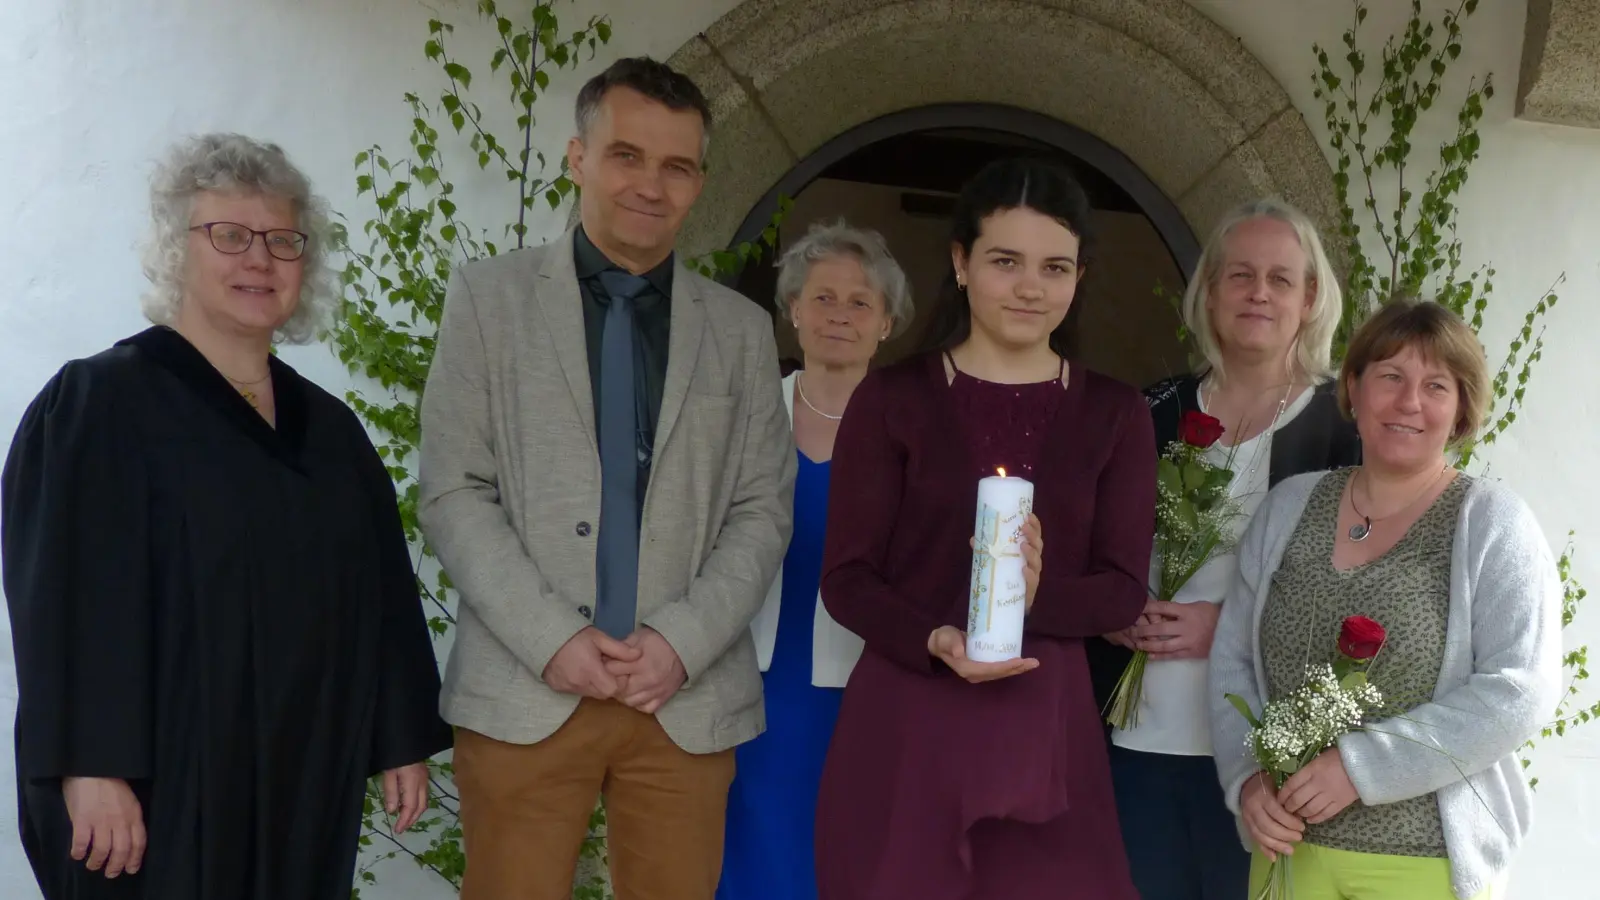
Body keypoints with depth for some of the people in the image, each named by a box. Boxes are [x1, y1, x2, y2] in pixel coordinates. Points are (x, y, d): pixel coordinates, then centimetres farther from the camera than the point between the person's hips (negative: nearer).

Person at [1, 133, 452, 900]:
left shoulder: (329, 428, 10)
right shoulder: (98, 405, -7)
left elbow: (381, 597, 10)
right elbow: (67, 600, -13)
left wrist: (403, 741, 7)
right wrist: (89, 767, -20)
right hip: (158, 788, -5)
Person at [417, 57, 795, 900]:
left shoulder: (741, 329, 10)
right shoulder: (489, 295, 5)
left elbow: (762, 511, 6)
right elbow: (452, 492, -1)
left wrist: (682, 643, -8)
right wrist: (551, 639, -11)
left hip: (690, 696, 2)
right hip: (524, 687, -1)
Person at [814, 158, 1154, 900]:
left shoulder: (1115, 414, 6)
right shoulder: (892, 399, 0)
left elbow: (1125, 589, 2)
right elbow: (846, 578, -2)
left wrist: (1035, 597, -18)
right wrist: (936, 642, -20)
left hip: (1044, 722, 2)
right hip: (905, 722, -1)